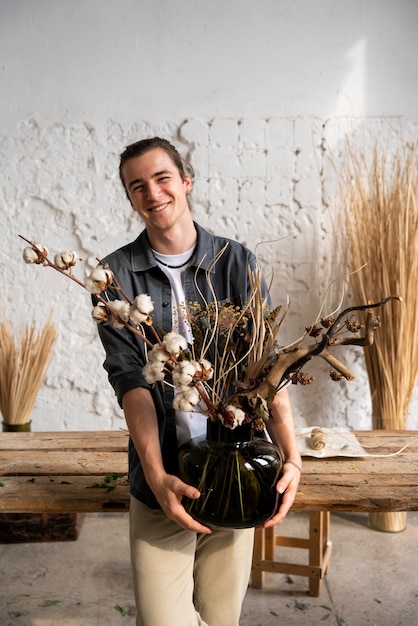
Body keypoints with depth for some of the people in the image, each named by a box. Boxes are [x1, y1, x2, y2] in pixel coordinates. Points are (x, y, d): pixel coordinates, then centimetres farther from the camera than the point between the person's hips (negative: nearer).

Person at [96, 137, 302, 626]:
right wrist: (157, 476, -20)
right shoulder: (117, 273, -1)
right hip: (161, 479, -1)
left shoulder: (235, 262, 1)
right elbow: (129, 378, -9)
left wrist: (291, 456, -16)